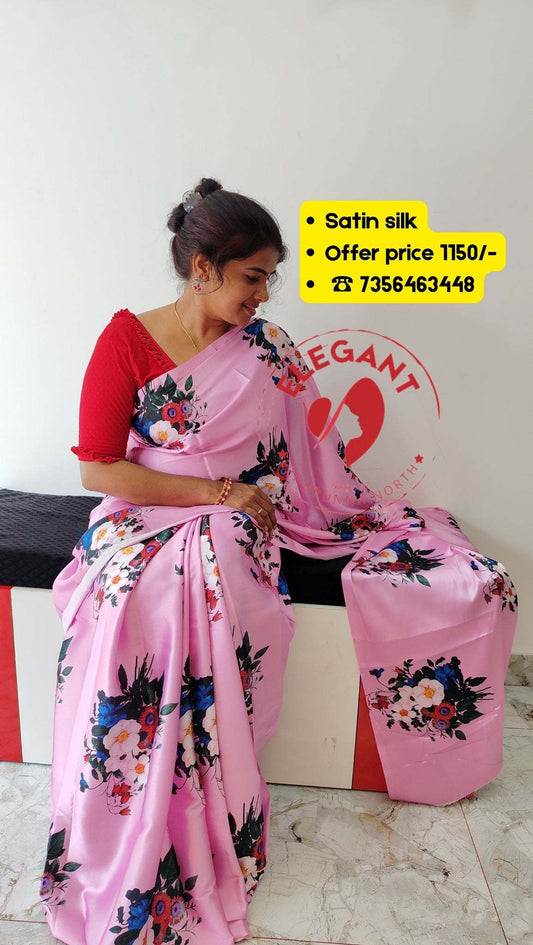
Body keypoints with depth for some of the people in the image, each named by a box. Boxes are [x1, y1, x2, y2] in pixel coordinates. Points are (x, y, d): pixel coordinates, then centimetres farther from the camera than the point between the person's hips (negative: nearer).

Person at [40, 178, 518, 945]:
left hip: (238, 528, 2)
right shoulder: (127, 340, -3)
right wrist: (218, 491, -12)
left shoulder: (268, 349, 5)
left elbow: (315, 455, 12)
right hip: (147, 519, -1)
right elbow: (98, 470, -8)